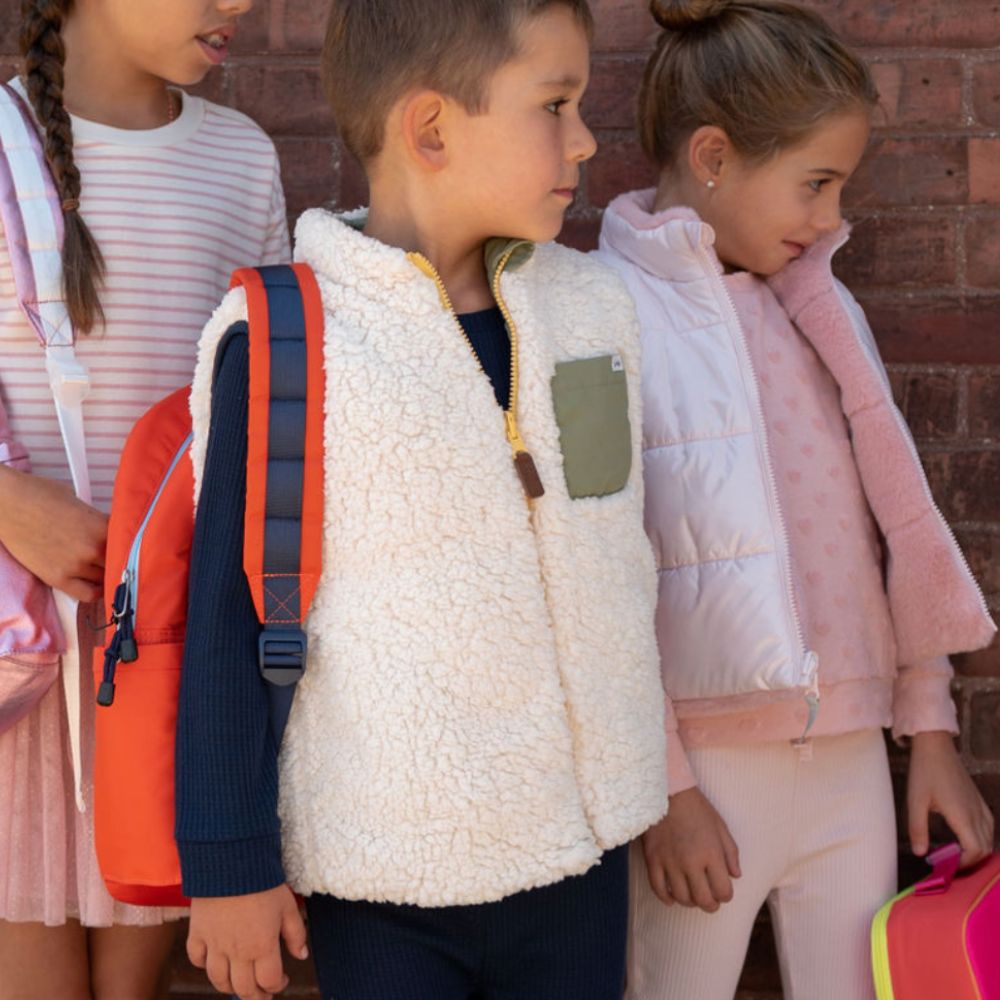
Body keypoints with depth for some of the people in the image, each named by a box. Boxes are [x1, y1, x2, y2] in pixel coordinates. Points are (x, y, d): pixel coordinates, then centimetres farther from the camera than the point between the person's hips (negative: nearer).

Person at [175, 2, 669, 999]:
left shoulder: (591, 307, 4)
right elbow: (229, 616, -10)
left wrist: (655, 786, 21)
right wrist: (229, 862, -6)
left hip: (578, 847, 5)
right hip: (381, 875, -5)